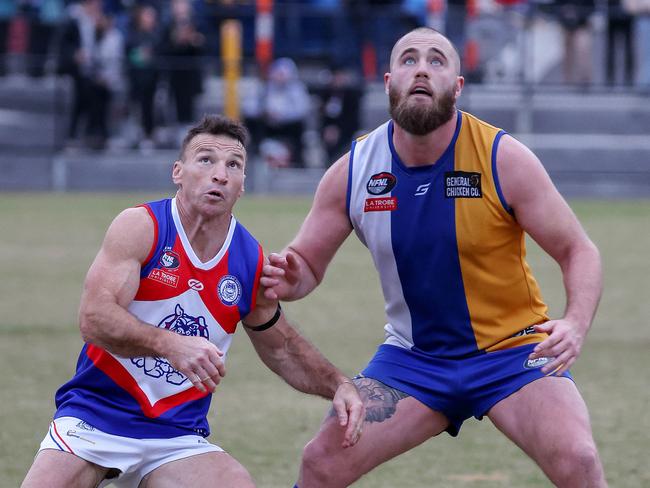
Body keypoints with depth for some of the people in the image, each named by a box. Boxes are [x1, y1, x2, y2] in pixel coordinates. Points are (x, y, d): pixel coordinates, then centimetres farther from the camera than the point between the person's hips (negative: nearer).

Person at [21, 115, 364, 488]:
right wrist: (170, 345, -37)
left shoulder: (251, 262, 2)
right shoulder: (141, 227, -10)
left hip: (177, 439, 3)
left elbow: (281, 348, 20)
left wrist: (338, 385, 4)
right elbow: (93, 318, -23)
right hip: (94, 418, -3)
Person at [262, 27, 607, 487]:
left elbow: (579, 251, -10)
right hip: (412, 358, 3)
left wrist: (576, 324, -29)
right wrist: (290, 280, -21)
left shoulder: (503, 158, -15)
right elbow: (308, 264, 4)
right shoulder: (352, 172, -7)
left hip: (512, 350, -3)